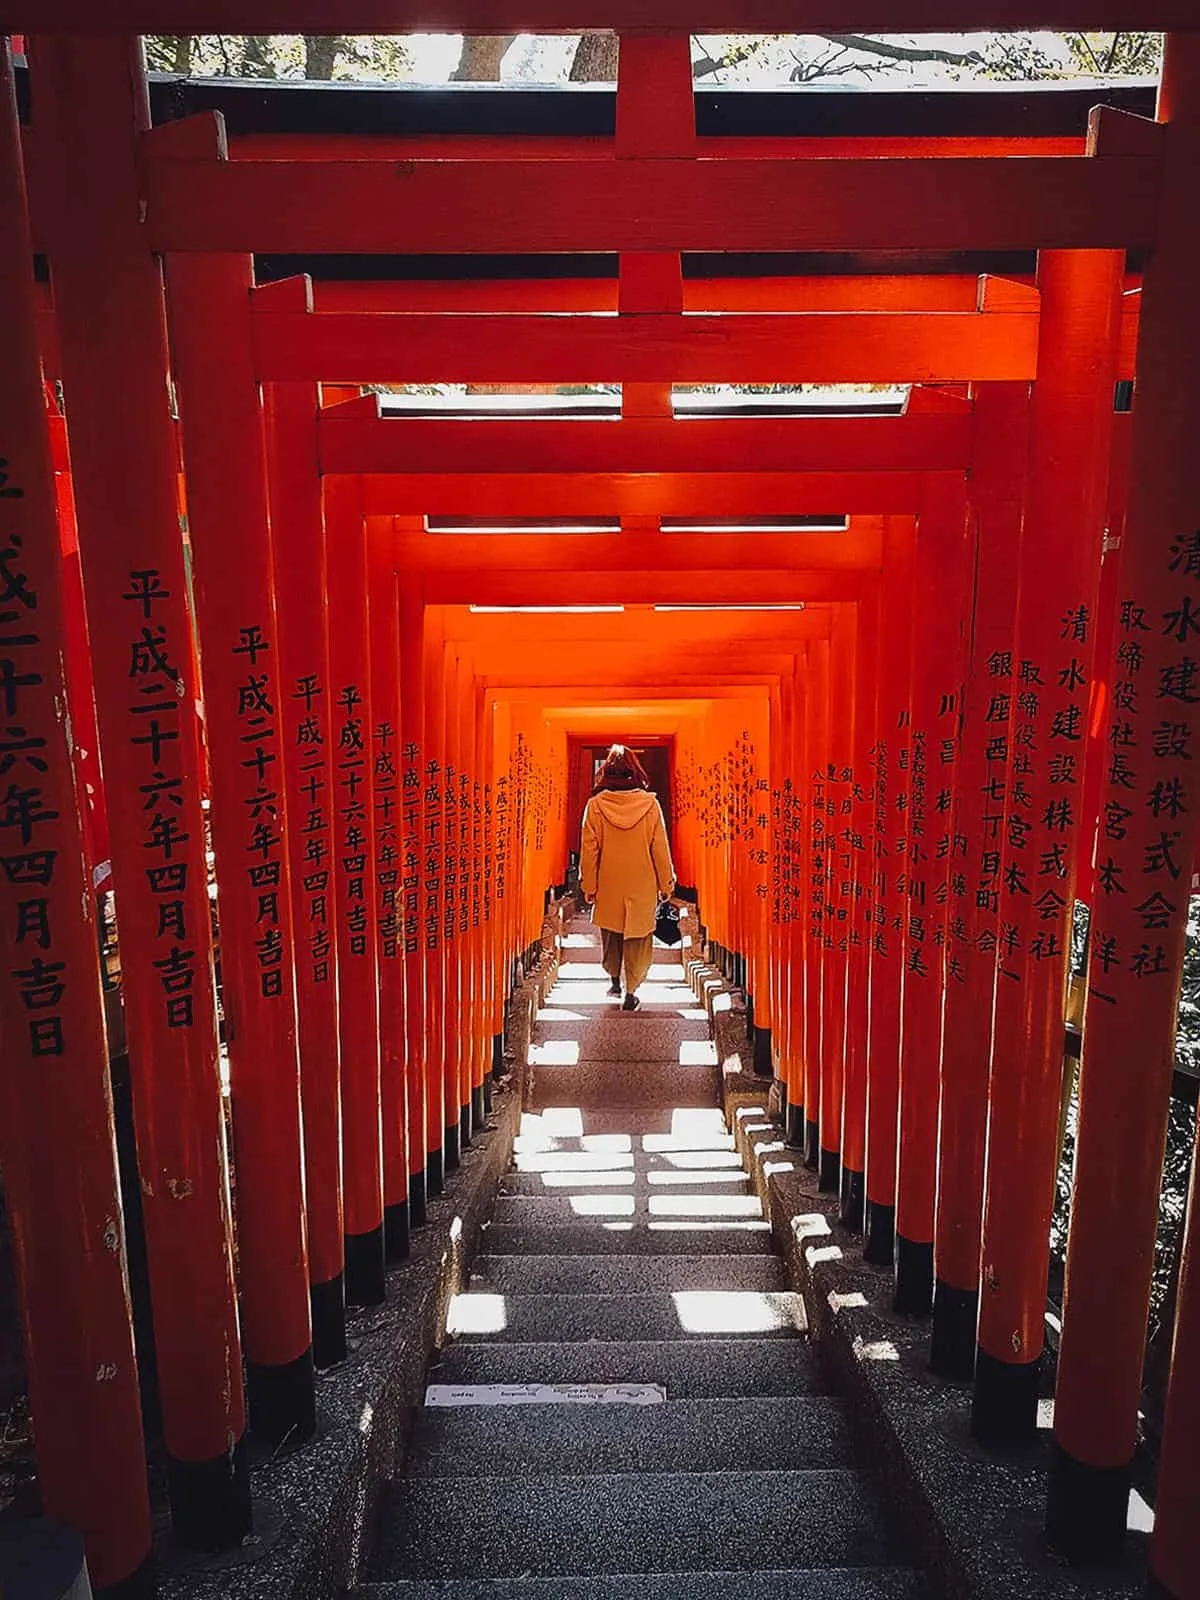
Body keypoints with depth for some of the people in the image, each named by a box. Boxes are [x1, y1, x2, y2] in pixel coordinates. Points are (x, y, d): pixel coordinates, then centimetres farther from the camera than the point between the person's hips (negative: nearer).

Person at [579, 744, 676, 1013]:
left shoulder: (595, 805, -8)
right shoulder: (650, 803, -8)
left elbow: (589, 850, -4)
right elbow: (660, 848, -4)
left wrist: (588, 885, 5)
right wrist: (666, 884, 6)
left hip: (608, 885, 1)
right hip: (642, 885, -1)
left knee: (610, 934, 20)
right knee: (637, 937, 8)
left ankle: (615, 980, 34)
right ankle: (631, 991, 6)